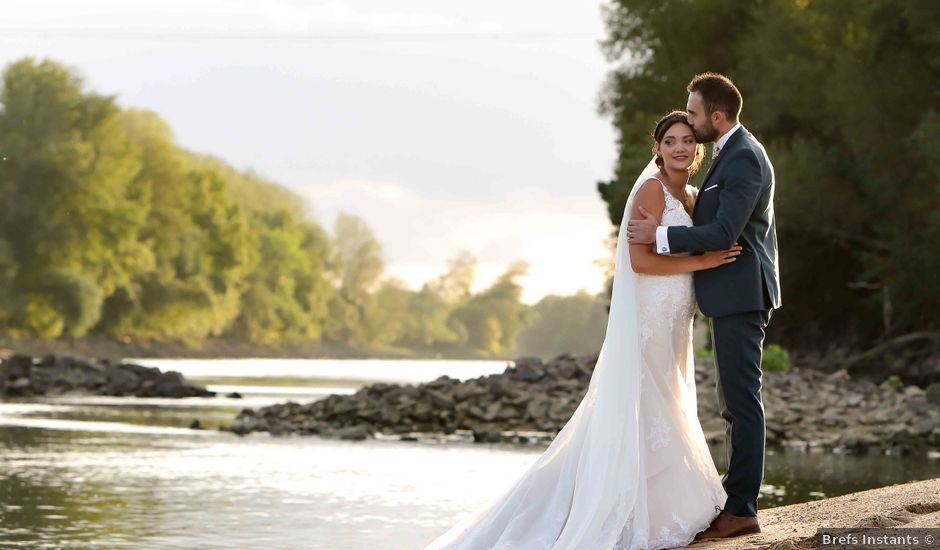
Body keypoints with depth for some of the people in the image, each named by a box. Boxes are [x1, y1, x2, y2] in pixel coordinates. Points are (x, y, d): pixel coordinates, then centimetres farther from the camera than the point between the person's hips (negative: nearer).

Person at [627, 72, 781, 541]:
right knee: (735, 401, 12)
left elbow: (724, 233, -23)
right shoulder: (734, 151, 17)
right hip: (733, 295, 11)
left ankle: (740, 509, -8)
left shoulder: (743, 159, -17)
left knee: (741, 399, -9)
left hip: (739, 294, -11)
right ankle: (736, 502, 17)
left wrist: (659, 235, -19)